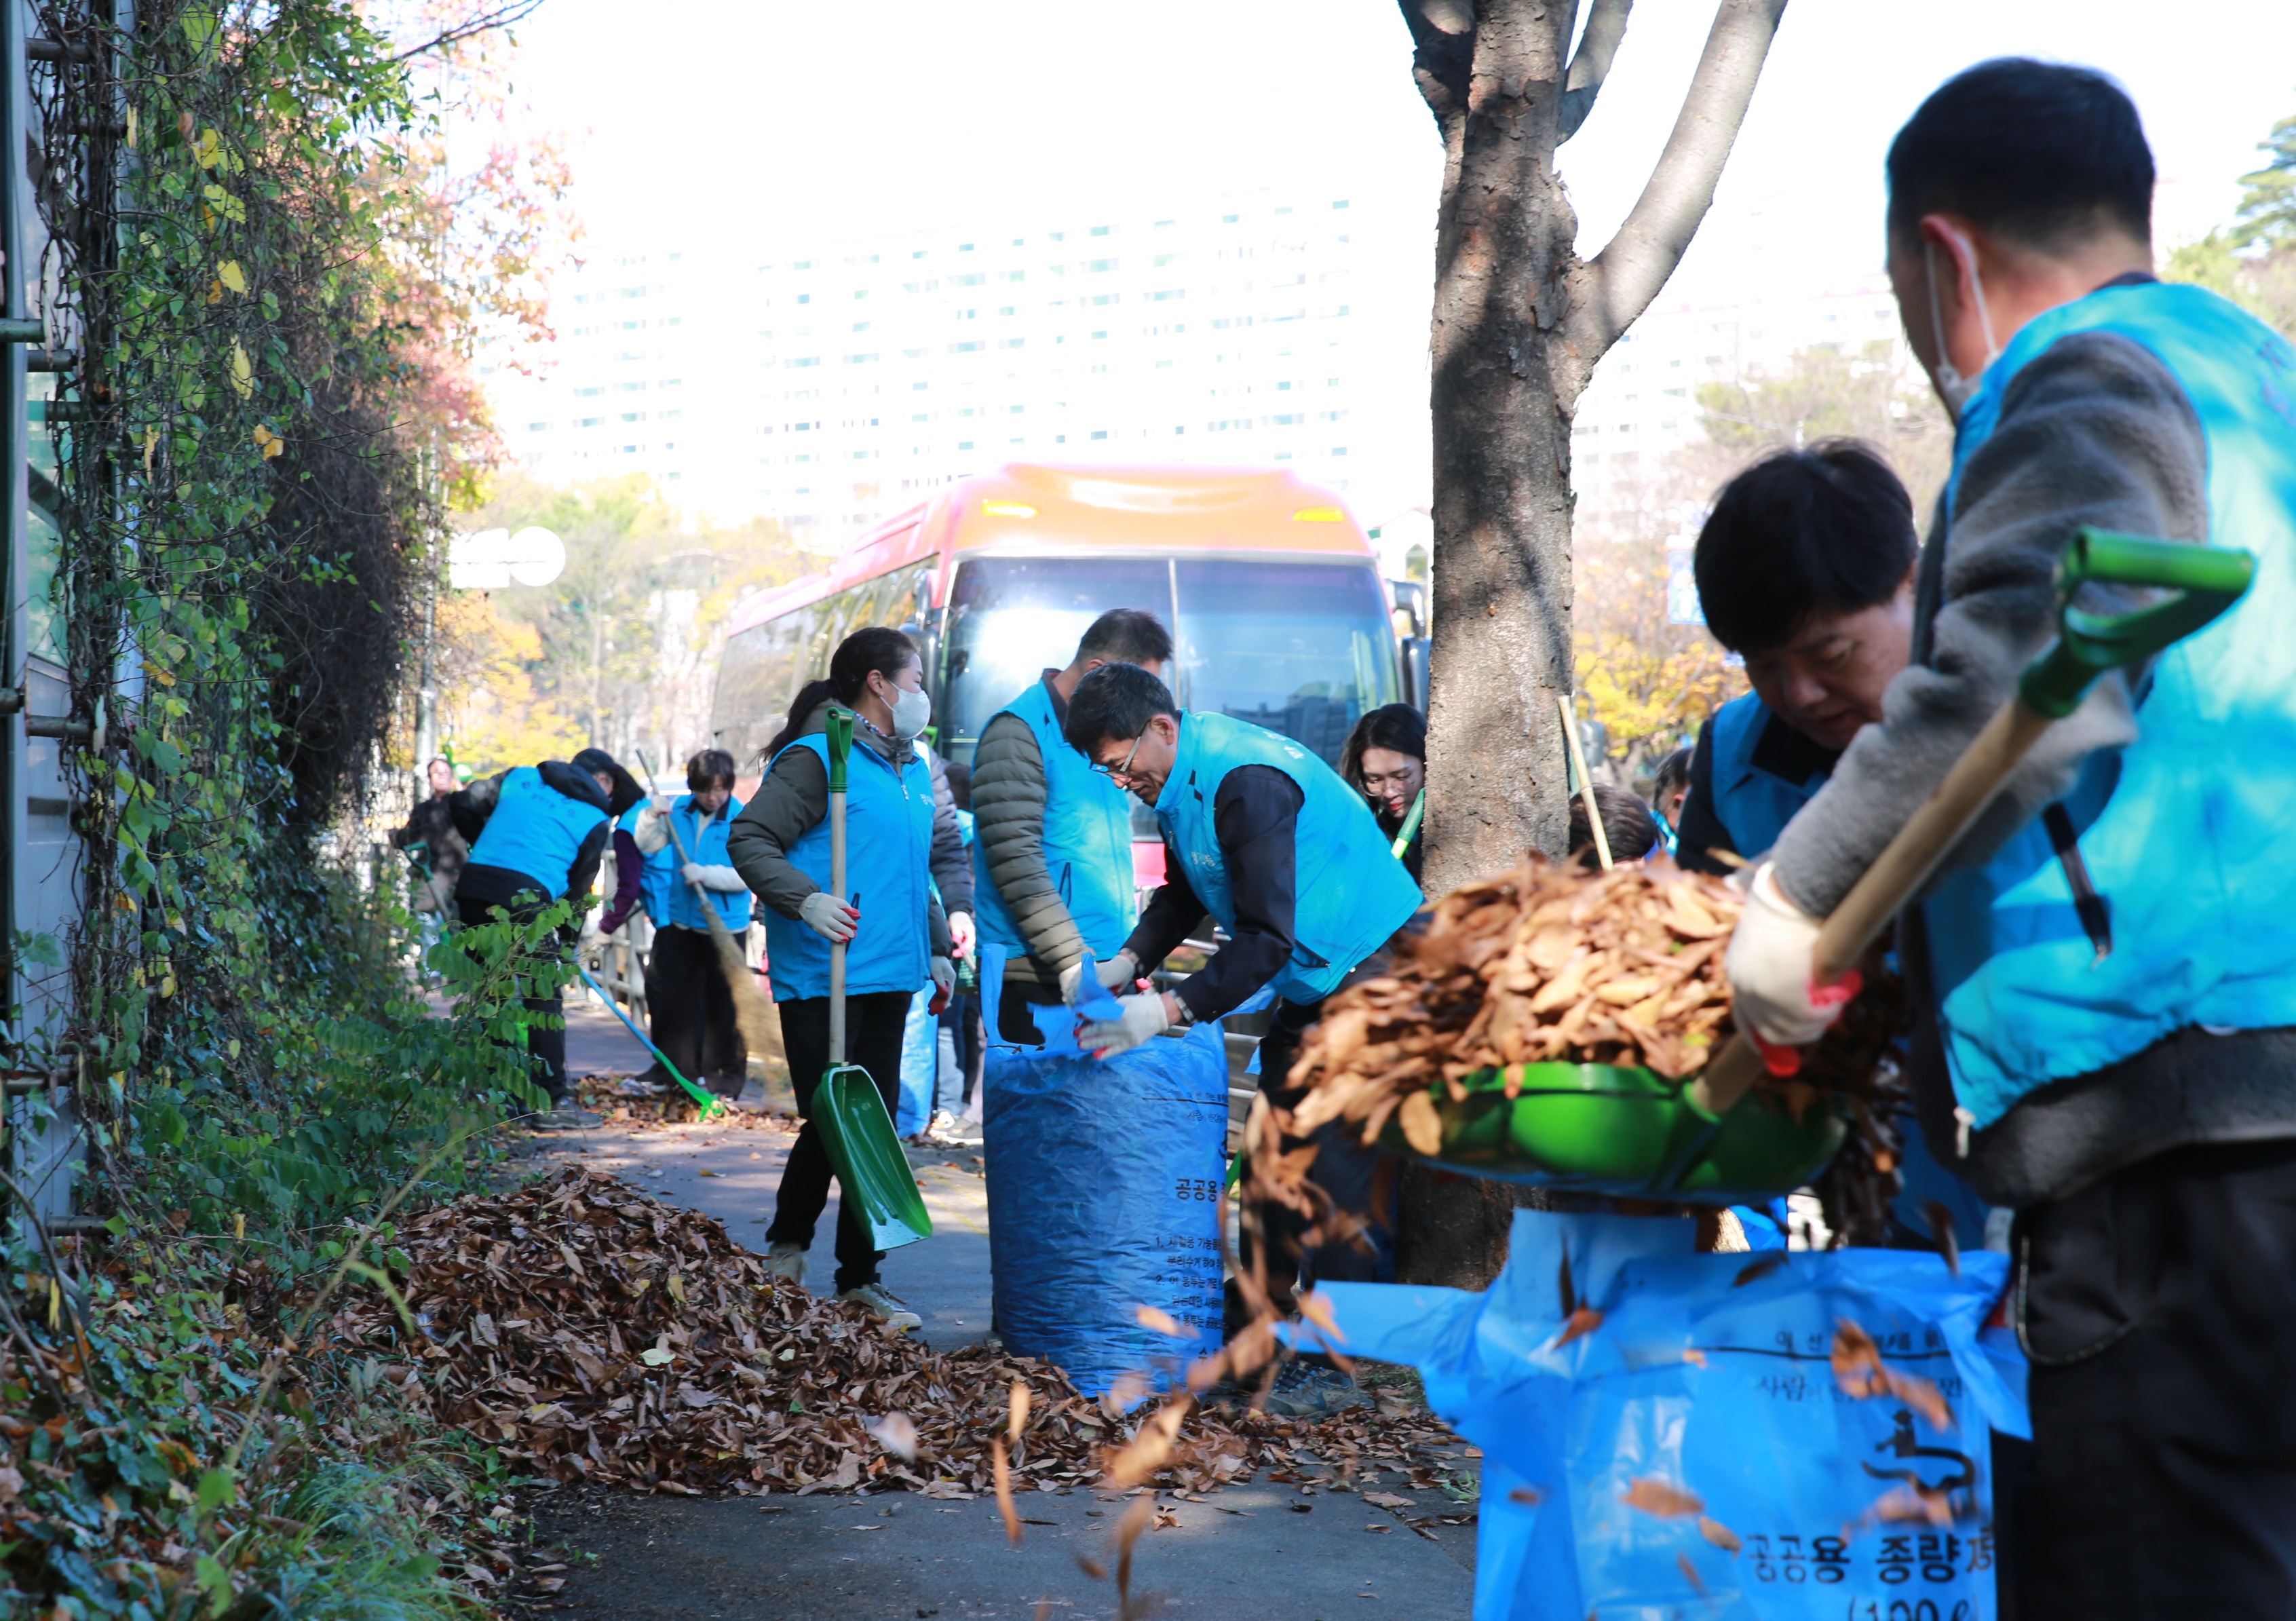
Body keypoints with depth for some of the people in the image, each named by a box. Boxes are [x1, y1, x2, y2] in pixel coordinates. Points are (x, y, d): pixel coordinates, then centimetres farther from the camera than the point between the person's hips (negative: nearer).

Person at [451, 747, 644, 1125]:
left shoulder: (519, 777, 20)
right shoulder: (594, 819, 11)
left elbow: (462, 803, 18)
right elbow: (579, 888, 14)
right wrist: (568, 941, 26)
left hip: (472, 886, 5)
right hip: (525, 898, -5)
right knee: (544, 999, 3)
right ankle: (552, 1102, 2)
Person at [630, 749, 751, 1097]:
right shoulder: (679, 810, 1)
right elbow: (646, 846, 6)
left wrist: (706, 874, -27)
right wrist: (653, 817, -12)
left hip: (725, 925, -5)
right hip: (681, 921, 5)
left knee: (724, 1002, 2)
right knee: (676, 996, 12)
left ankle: (729, 1075, 11)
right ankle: (676, 1066, 24)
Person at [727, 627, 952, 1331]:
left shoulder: (915, 771, 17)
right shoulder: (816, 758, -10)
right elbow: (748, 840, -15)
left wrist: (937, 948, 22)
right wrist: (804, 900, -27)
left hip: (889, 979, 8)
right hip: (821, 978, -8)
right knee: (829, 1121, -5)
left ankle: (860, 1275, 16)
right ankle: (787, 1242, 20)